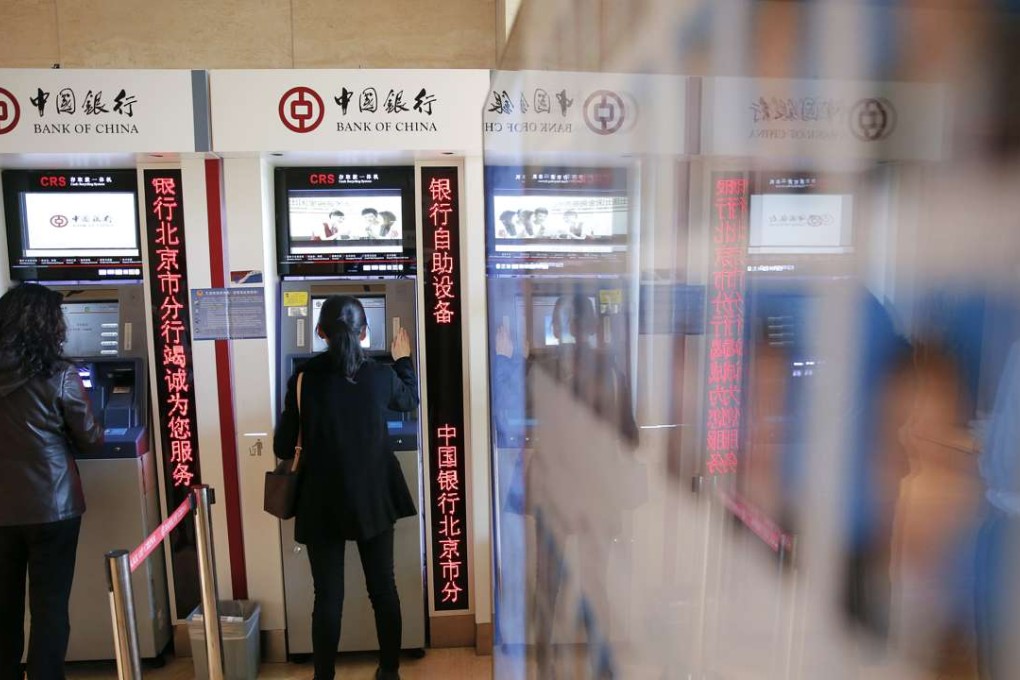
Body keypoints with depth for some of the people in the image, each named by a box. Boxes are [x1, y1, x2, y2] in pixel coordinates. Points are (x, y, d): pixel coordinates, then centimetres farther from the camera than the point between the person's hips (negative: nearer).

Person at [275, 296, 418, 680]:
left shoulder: (304, 379, -12)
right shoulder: (380, 375, -8)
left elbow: (284, 448, -7)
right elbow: (410, 400, 16)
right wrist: (403, 359, 30)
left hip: (324, 502, -2)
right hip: (374, 497, 2)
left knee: (328, 595, 8)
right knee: (383, 586, 15)